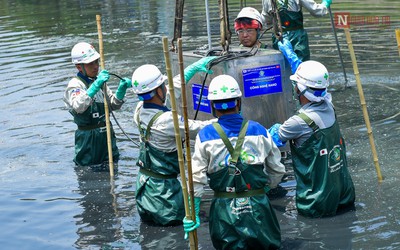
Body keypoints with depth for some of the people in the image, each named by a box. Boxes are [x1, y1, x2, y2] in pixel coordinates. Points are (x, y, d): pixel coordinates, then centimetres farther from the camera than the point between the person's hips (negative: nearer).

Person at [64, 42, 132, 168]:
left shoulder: (98, 81, 10)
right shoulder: (75, 85, -13)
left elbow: (114, 105, 13)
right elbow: (78, 107, -34)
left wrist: (121, 89, -5)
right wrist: (95, 86, -41)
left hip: (107, 134, 7)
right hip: (88, 137, -7)